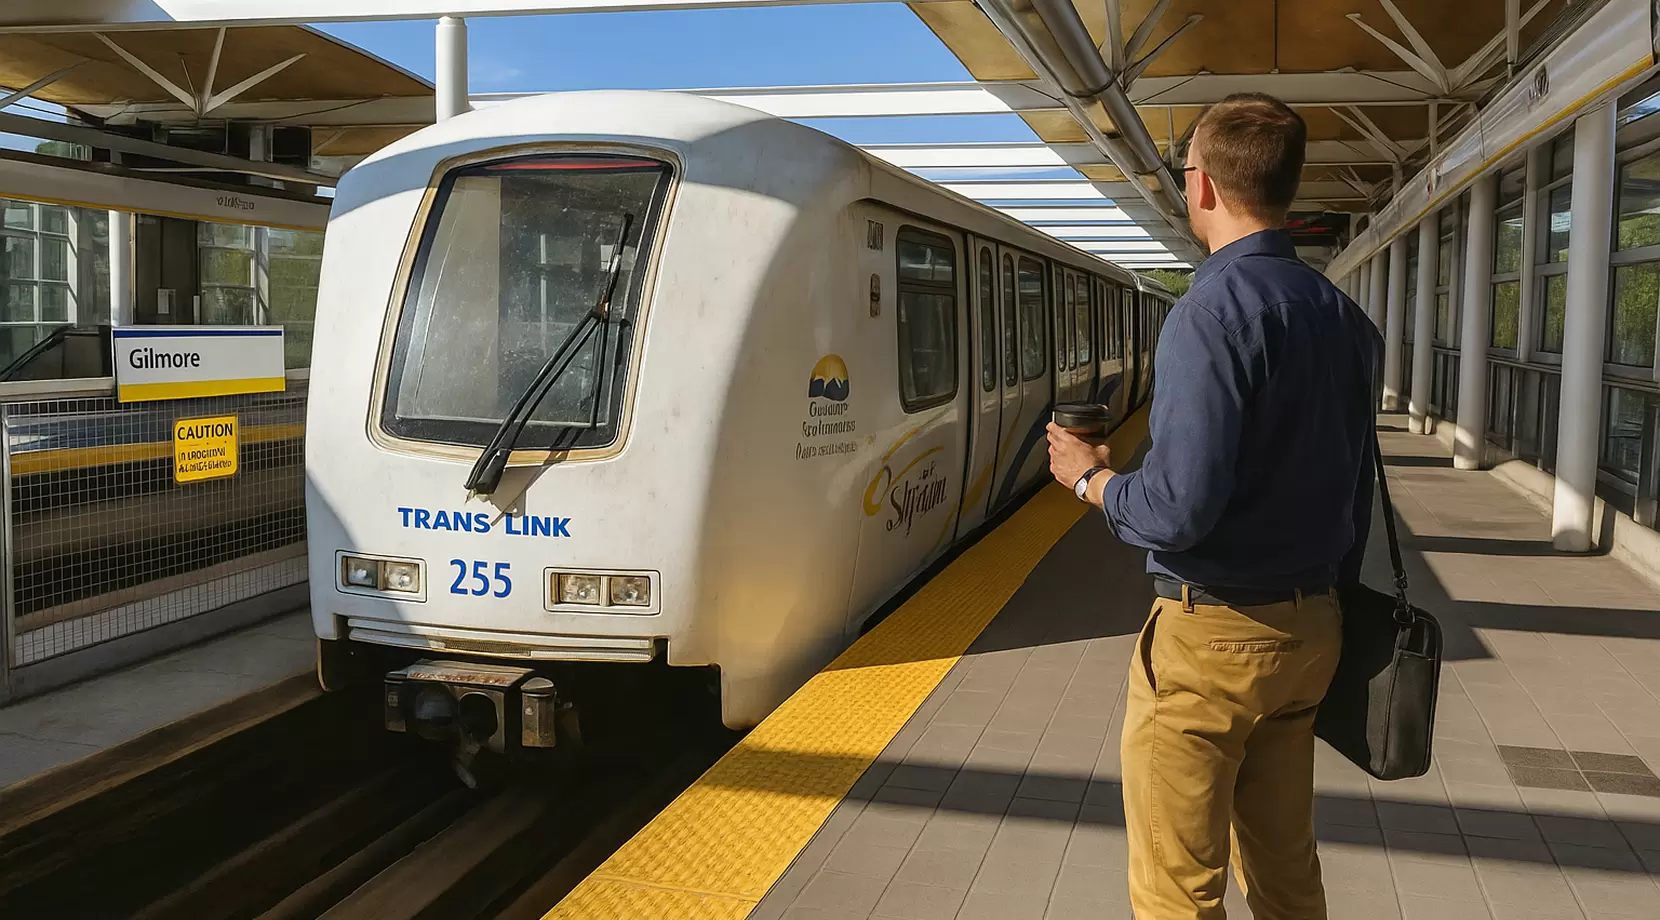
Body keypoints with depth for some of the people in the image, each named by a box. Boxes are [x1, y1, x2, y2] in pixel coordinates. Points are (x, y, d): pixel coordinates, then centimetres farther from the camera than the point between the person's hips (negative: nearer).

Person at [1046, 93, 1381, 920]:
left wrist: (1092, 478, -6)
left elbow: (1178, 509, -25)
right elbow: (1356, 492, 11)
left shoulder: (1215, 310, -19)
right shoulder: (1342, 316, 6)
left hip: (1211, 635, -8)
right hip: (1310, 631, 8)